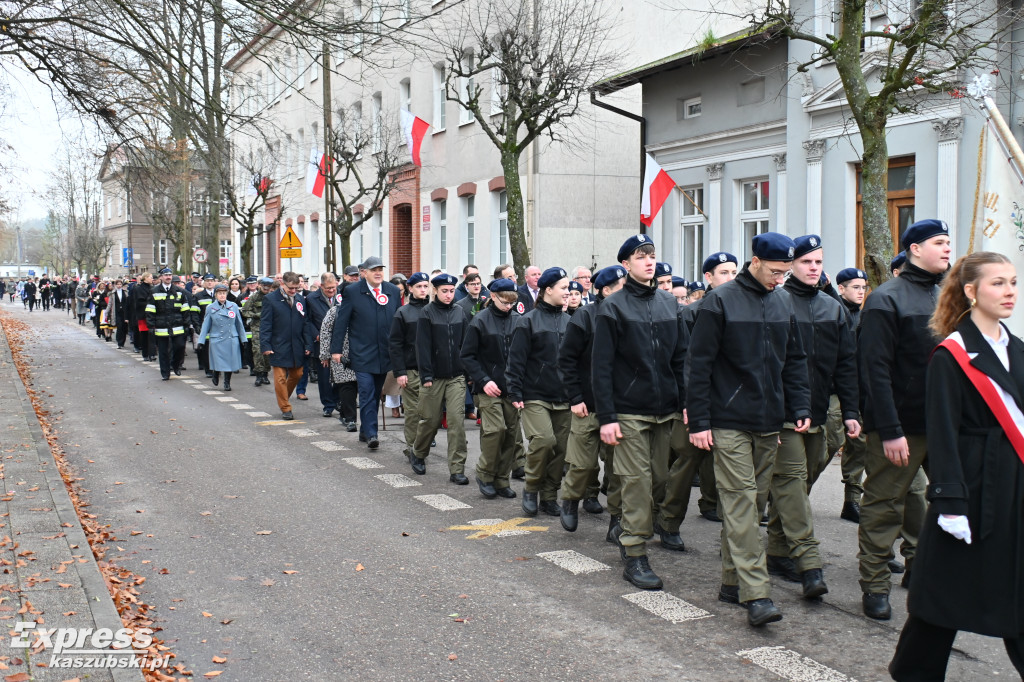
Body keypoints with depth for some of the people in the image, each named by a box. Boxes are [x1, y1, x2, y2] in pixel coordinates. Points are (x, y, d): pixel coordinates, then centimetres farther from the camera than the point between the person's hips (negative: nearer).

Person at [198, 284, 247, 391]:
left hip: (232, 339, 1)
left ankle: (227, 383, 18)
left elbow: (239, 324, 10)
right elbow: (205, 325, 5)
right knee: (219, 362, -1)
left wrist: (243, 339, 10)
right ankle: (216, 375, 30)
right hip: (216, 341, -1)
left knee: (230, 361, 2)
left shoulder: (233, 306, 4)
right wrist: (201, 341, 1)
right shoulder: (210, 308, 2)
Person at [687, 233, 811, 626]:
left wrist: (800, 407, 5)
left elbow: (795, 361, 18)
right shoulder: (720, 302, -6)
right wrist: (699, 422, -11)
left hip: (769, 423, 6)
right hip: (730, 423, -6)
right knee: (740, 500, -8)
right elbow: (699, 365, -7)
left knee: (754, 501, 10)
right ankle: (755, 593, -10)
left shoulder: (783, 304, 12)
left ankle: (733, 580, 21)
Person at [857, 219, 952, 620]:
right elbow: (876, 370, -16)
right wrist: (889, 431, -21)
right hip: (900, 426, -7)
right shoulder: (886, 300, -11)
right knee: (884, 504, 1)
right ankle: (874, 586, 11)